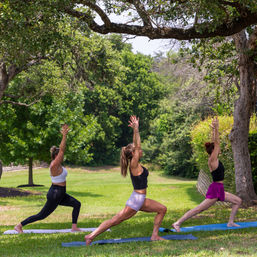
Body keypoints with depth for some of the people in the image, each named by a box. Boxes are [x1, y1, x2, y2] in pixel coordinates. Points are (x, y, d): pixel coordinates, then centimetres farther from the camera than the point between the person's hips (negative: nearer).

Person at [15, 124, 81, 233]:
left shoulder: (57, 163, 6)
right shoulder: (54, 165, -19)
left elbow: (61, 149, 11)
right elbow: (62, 150, -25)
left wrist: (65, 135, 8)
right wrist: (64, 135, -25)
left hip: (60, 194, 10)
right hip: (55, 195, -10)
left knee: (77, 204, 7)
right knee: (42, 215, -3)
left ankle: (74, 227, 7)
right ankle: (19, 225, 5)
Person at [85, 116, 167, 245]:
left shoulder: (135, 164, 7)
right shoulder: (134, 165, -16)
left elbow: (135, 145, 12)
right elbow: (137, 145, -23)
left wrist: (135, 128, 11)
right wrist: (136, 129, -22)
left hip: (141, 200, 9)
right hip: (136, 200, -9)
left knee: (162, 209, 12)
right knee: (115, 221, -3)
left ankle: (154, 235, 13)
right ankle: (91, 236, 0)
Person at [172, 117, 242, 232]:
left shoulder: (214, 159, 9)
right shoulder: (212, 160, -14)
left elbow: (215, 142, 17)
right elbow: (216, 143, -20)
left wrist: (214, 130, 18)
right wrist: (216, 128, -22)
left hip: (219, 189, 10)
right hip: (215, 189, -10)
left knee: (238, 201, 14)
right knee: (198, 209, -9)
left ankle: (230, 222, 17)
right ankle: (177, 223, -8)